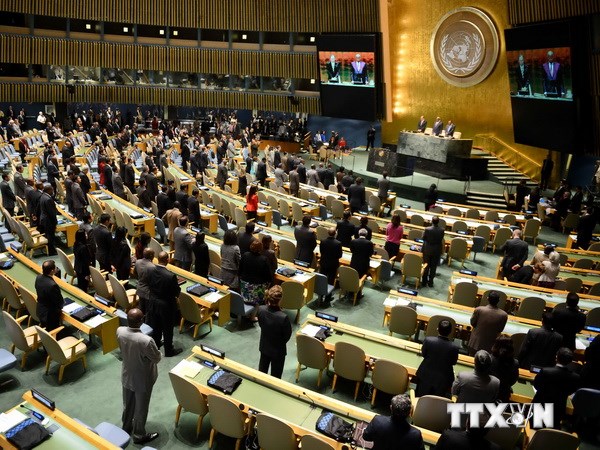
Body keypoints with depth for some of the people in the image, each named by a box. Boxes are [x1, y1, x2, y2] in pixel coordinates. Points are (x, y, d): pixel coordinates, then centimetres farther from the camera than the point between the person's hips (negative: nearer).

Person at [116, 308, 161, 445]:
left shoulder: (119, 331, -21)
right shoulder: (146, 340, -39)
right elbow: (157, 358, -20)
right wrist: (156, 352, 1)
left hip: (127, 375, 6)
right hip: (143, 380, -6)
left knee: (128, 404, 29)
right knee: (141, 408, 18)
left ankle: (126, 427, 53)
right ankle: (139, 435, 38)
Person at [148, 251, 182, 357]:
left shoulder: (151, 270, -15)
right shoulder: (171, 276, -32)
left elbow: (150, 285, 1)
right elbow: (177, 292, -20)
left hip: (153, 302, 6)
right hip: (166, 305, -5)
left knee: (156, 326, 25)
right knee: (167, 329, 13)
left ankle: (155, 345, 45)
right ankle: (169, 350, 30)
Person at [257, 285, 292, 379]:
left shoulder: (260, 309, -23)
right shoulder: (283, 317, -35)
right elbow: (288, 334, -17)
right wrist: (282, 342, 1)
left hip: (264, 346, 5)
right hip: (278, 350, -4)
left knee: (262, 370, 28)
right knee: (275, 374, 19)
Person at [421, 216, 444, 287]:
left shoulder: (427, 229, -20)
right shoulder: (441, 230, -15)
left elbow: (423, 238, -7)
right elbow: (441, 239, -2)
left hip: (427, 250, -1)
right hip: (437, 251, 1)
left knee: (426, 266, 13)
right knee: (433, 267, 11)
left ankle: (424, 281, 19)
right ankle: (430, 282, 17)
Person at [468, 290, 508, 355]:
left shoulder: (479, 310, -24)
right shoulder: (504, 315, -21)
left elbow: (472, 323, -6)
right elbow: (500, 330, -4)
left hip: (476, 343, 0)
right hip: (490, 346, 1)